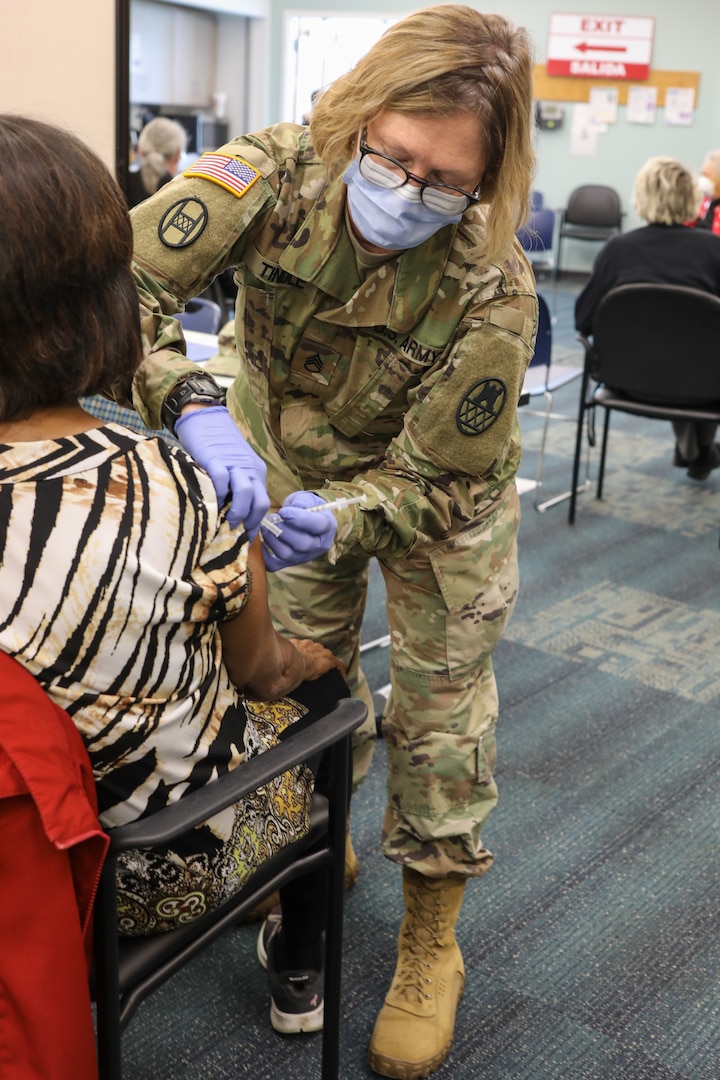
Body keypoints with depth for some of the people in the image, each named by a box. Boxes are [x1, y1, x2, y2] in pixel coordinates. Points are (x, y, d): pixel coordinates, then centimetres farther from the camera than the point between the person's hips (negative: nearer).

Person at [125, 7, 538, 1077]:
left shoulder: (494, 288, -34)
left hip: (440, 492, -2)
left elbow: (437, 481, -26)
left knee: (440, 706, 1)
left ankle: (430, 944, 20)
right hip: (294, 457, 3)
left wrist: (339, 520, -45)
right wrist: (192, 405, -52)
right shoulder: (278, 172, -30)